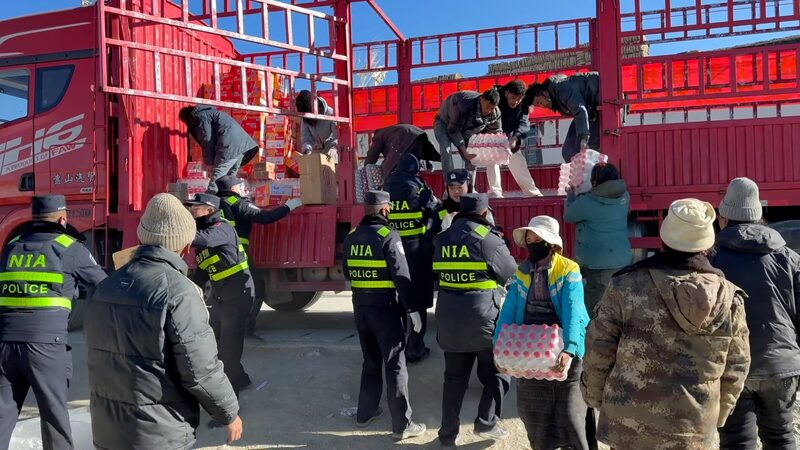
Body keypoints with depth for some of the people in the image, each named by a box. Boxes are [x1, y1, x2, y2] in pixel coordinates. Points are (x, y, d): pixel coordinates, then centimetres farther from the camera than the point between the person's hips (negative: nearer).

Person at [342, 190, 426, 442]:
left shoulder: (351, 237, 6)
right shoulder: (388, 236, -14)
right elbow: (402, 276, -17)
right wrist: (412, 309, -12)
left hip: (360, 306, 7)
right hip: (385, 306, -6)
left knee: (371, 360, 20)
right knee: (395, 364, -1)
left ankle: (365, 413, 29)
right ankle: (402, 425, 3)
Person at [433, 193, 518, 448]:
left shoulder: (442, 239, 7)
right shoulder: (487, 238, -10)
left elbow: (437, 274, 11)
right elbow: (512, 274, -1)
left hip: (449, 319, 5)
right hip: (483, 318, -5)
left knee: (454, 377, 15)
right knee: (496, 372, 15)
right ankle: (486, 423, 10)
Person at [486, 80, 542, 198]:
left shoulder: (522, 105, -18)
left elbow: (523, 124, -31)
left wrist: (515, 137, -52)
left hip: (509, 137, 4)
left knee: (518, 162, 5)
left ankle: (532, 192, 11)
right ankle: (494, 191, -23)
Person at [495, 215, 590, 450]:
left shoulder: (568, 270, -11)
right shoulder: (521, 272, 4)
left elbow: (573, 313, -23)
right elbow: (509, 312, -1)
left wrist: (569, 350, -36)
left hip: (564, 354, -4)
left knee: (569, 415, 0)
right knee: (535, 416, 16)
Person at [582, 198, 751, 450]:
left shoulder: (627, 286, -13)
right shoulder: (729, 298, -3)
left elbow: (599, 352, -6)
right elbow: (736, 369, 7)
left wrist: (594, 396, 12)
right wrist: (717, 415, 23)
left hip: (629, 426, -2)